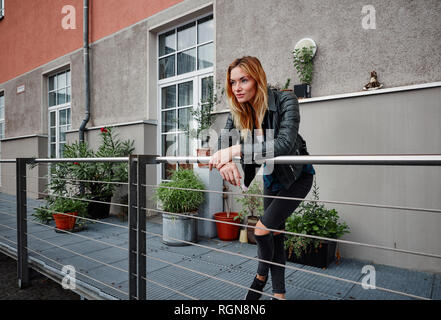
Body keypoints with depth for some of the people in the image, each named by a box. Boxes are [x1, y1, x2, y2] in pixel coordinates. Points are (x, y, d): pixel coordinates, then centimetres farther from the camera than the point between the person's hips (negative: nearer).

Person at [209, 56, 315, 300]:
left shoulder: (285, 101, -26)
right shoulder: (238, 111, -9)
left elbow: (285, 143, -40)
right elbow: (224, 143, -17)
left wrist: (238, 150, -45)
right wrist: (226, 161, -40)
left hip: (296, 176, -5)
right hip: (271, 177, 6)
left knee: (263, 229, -13)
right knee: (275, 234, 11)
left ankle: (261, 276, 19)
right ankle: (279, 292, 29)